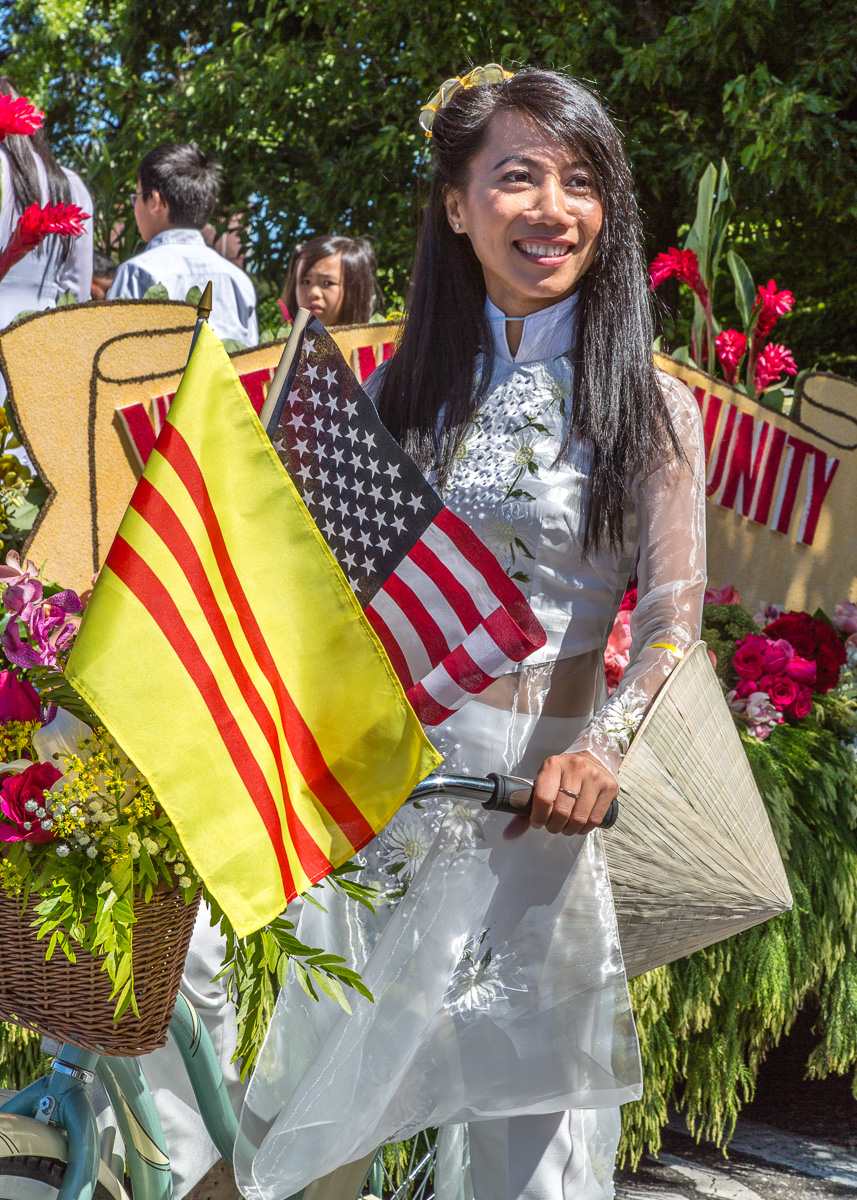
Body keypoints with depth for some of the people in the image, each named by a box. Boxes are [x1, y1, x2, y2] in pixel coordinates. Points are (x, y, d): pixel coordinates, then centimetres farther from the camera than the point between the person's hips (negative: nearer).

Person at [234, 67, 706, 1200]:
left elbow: (673, 619, -8)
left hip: (542, 780, -3)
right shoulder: (410, 384, 8)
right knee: (328, 1082, 13)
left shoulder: (650, 405, -2)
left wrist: (603, 747, -24)